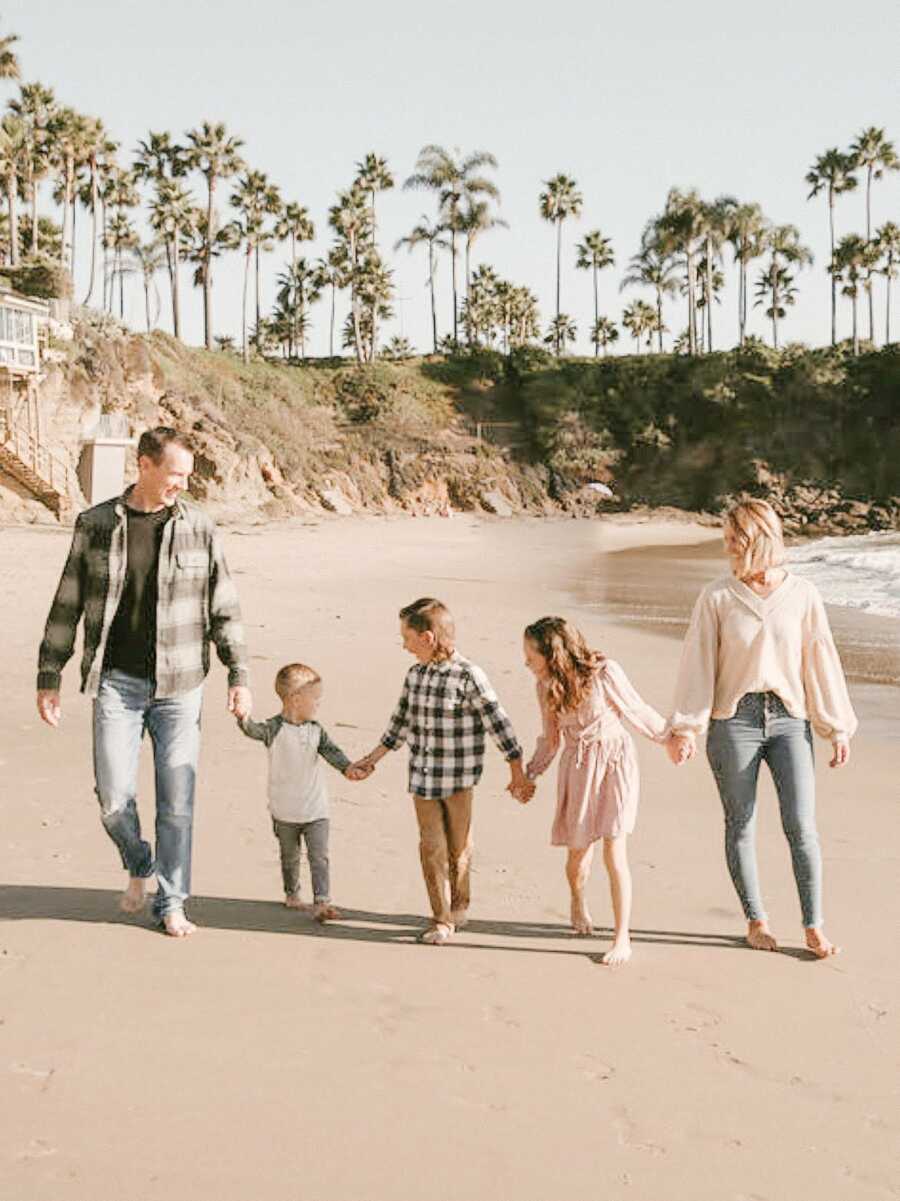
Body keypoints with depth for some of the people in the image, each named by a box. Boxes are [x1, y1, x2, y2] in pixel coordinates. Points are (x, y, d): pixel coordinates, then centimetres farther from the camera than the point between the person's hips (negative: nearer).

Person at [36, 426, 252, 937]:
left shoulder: (199, 528, 1)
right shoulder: (95, 525, 1)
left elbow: (225, 610, 5)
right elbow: (66, 607, 7)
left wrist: (239, 676, 1)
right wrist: (49, 677, 5)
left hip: (179, 685, 0)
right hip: (116, 683, 0)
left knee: (177, 802, 2)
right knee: (114, 798, -2)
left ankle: (171, 905, 16)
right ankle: (140, 866, 29)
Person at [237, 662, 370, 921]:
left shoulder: (315, 730, 0)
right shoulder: (274, 729, -14)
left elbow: (331, 751, -6)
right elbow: (254, 729, -31)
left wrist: (348, 767, -26)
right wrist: (243, 717, -54)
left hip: (316, 810, 2)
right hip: (285, 812, -2)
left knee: (319, 857, -6)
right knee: (290, 857, 17)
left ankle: (322, 902, -8)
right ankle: (292, 895, 36)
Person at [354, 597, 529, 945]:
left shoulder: (469, 676, -14)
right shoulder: (415, 675, 4)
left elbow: (498, 722, -10)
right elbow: (401, 722, 16)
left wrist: (517, 771, -8)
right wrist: (374, 758, 20)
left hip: (458, 780, -4)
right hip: (422, 777, 4)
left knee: (458, 848, 11)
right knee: (431, 848, 3)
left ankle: (459, 904, 31)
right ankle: (441, 919, 13)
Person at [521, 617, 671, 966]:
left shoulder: (604, 672, -17)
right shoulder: (547, 687, -2)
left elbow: (637, 711, -3)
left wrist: (672, 736, 4)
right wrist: (530, 775, 11)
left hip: (614, 760, -4)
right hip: (577, 766, 4)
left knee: (614, 852, -9)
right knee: (578, 851, 10)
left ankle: (622, 938, 0)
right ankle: (578, 902, 44)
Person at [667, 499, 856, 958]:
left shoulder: (803, 594, 1)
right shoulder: (716, 597, -2)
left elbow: (821, 661, 4)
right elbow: (698, 663, -1)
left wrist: (837, 729, 5)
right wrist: (686, 727, -5)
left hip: (789, 719, 0)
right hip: (734, 721, 0)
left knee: (801, 825, -5)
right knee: (740, 826, 7)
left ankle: (813, 927, 7)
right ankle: (756, 921, 22)